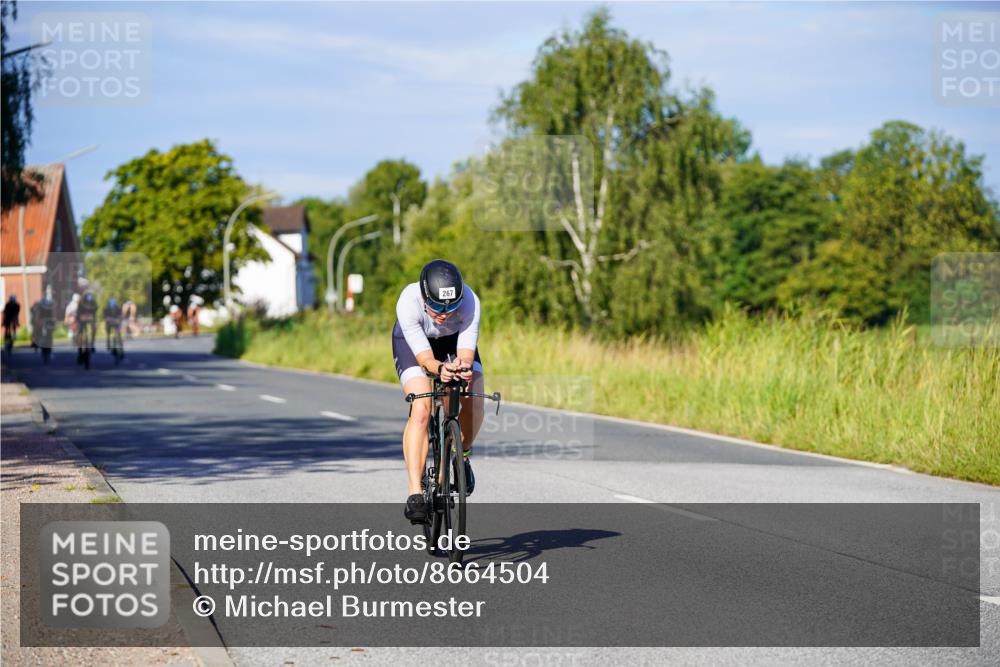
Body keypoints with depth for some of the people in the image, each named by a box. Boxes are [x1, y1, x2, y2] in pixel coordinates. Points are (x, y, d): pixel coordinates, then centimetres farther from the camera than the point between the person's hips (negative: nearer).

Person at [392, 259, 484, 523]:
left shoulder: (469, 301, -36)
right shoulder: (408, 302, -39)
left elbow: (466, 351, -37)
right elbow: (423, 356, -38)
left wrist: (464, 367, -60)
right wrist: (440, 368, -59)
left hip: (454, 340, 2)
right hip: (412, 341, -2)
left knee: (474, 400, -22)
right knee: (420, 410, -23)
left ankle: (462, 457, 8)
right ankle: (415, 494, -23)